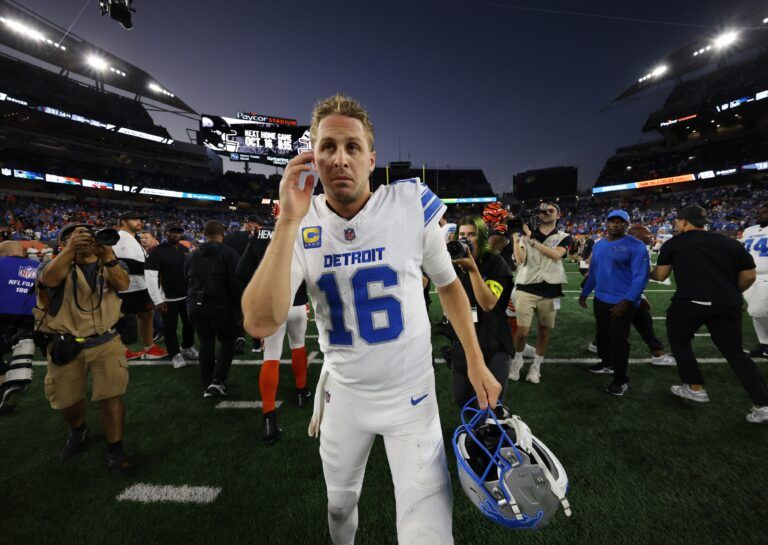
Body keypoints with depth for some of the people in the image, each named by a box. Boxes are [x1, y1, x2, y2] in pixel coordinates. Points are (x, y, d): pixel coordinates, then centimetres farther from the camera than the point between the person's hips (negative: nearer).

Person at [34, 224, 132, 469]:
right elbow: (48, 279, -26)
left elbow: (123, 285, -19)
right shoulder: (58, 264, -1)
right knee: (66, 399, 17)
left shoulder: (110, 264, 2)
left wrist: (107, 258, -36)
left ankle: (115, 447, 10)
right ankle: (77, 431, 48)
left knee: (111, 395, -5)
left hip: (106, 343, -1)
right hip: (66, 346, 1)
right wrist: (70, 251, -40)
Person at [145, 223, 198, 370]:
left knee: (189, 323, 16)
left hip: (188, 295, 5)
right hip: (168, 298, -5)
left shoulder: (185, 249, 7)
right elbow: (150, 277, -15)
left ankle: (187, 347, 36)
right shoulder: (157, 251, -12)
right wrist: (157, 300, -17)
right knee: (170, 327, 8)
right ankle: (175, 354, 24)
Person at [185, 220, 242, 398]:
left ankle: (207, 386, 18)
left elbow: (188, 283, 20)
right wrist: (238, 308, -5)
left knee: (206, 343, 12)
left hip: (196, 307, 5)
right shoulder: (228, 253, -6)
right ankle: (217, 381, -1)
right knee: (227, 341, 9)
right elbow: (235, 283, -11)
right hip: (220, 306, -5)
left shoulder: (191, 256, 14)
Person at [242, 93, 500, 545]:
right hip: (342, 394, 3)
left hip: (410, 395, -2)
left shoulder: (411, 205, -15)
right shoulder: (301, 223, -11)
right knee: (340, 504, 27)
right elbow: (261, 324, -24)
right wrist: (289, 221, -30)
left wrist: (476, 362, -1)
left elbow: (448, 285, 0)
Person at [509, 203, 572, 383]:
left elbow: (556, 254, -14)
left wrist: (532, 240, -14)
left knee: (545, 331, 10)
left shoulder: (563, 237, 7)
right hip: (526, 289, -1)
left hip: (550, 291, 1)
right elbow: (520, 259, -7)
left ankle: (536, 365, 28)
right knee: (522, 330, -5)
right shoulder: (525, 234, 6)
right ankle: (517, 360, 21)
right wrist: (515, 236, -12)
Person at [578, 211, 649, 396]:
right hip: (600, 300, 7)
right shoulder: (598, 245, 9)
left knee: (618, 340, -1)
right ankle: (606, 363, 42)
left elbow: (640, 276, -17)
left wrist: (627, 300, -24)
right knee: (602, 335, 20)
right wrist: (585, 293, 20)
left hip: (622, 303, -7)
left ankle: (621, 380, 14)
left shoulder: (636, 246, -12)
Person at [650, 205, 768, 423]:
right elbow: (749, 276, 14)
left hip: (689, 302, -4)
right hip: (727, 305, 4)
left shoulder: (673, 244, 5)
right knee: (734, 352, 18)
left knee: (679, 341, 20)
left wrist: (647, 273, 32)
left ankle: (695, 388, 23)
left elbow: (660, 275, 11)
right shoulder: (731, 242, 14)